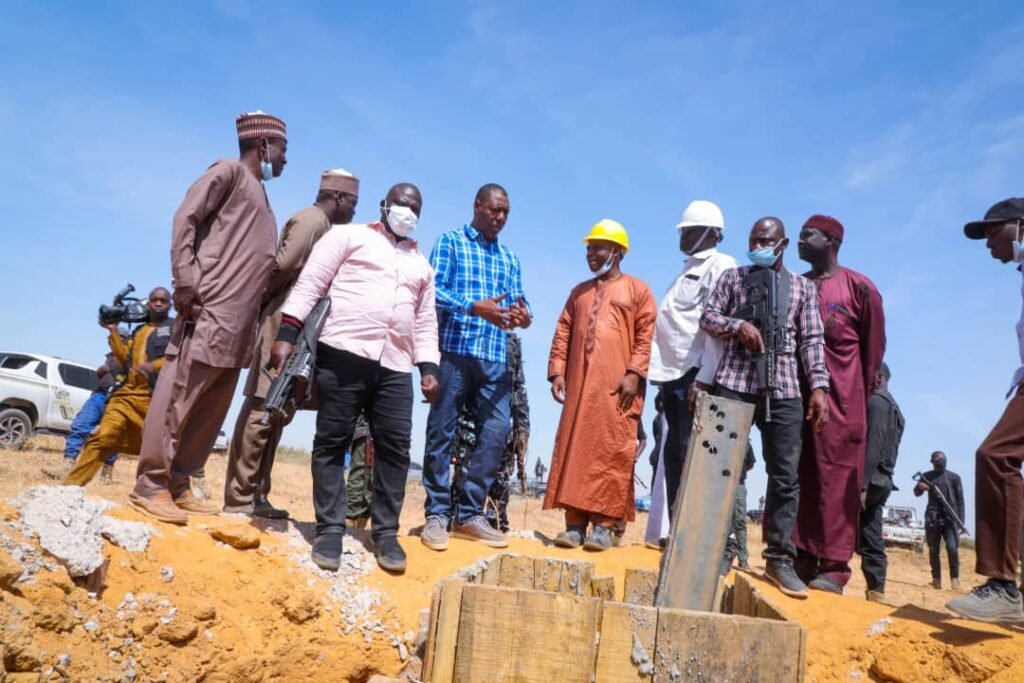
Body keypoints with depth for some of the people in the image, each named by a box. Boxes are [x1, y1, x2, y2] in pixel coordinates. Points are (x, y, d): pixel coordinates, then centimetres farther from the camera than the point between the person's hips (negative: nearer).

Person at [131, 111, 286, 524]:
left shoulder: (261, 195, 27)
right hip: (211, 308, -8)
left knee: (211, 408, 7)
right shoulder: (230, 171, 4)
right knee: (180, 395, -8)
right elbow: (186, 218, -7)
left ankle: (177, 485, 13)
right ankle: (151, 486, -3)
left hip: (239, 321, 8)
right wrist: (185, 281, -17)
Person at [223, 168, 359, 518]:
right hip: (286, 323, -10)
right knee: (263, 408, -8)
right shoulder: (312, 219, -6)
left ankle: (255, 495, 14)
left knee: (277, 409, 9)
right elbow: (284, 264, -16)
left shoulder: (322, 226, 22)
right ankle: (240, 497, -4)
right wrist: (263, 301, -4)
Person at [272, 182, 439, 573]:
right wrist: (287, 334, -9)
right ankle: (330, 529, 6)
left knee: (395, 446, -2)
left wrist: (429, 367, 9)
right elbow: (310, 284, 2)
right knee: (333, 440, -2)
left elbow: (426, 321, 22)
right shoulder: (348, 236, 11)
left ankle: (385, 532, 8)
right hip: (344, 352, -4)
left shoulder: (421, 265, 26)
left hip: (396, 366, 4)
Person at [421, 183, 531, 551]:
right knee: (442, 432, 0)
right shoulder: (450, 241, 7)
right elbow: (434, 289, -7)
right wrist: (475, 307, -22)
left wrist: (523, 316, -11)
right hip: (454, 351, -4)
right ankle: (437, 514, 10)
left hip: (495, 358, 5)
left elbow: (517, 302, 14)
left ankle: (469, 514, 11)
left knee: (497, 431, -1)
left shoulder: (510, 259, 22)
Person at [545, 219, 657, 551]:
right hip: (579, 384, 5)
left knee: (611, 454, -4)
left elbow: (646, 335, -1)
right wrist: (557, 371, 4)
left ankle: (603, 525, 2)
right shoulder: (579, 292, 23)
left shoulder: (637, 290, 9)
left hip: (617, 387, -4)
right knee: (574, 451, 2)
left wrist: (634, 374, -12)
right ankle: (575, 524, 7)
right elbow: (563, 333, 16)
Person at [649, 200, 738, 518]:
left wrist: (703, 379, -21)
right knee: (674, 453, 8)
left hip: (694, 372, -8)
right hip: (672, 372, 8)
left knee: (692, 452, -9)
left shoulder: (721, 265, -1)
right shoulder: (689, 270, 25)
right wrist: (662, 373, 14)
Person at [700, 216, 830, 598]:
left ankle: (780, 557, 6)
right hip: (734, 383, 0)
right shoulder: (732, 278, 16)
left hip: (784, 389, 1)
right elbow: (708, 316, 7)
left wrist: (818, 386, -2)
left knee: (785, 475, -1)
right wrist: (738, 325, -13)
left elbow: (812, 341, 9)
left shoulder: (803, 288, 16)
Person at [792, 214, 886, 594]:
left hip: (840, 398, -5)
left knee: (837, 478, -4)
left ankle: (834, 566, -2)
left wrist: (860, 393, 5)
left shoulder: (859, 288, 1)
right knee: (799, 476, 4)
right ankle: (802, 556, 11)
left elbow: (874, 346, 4)